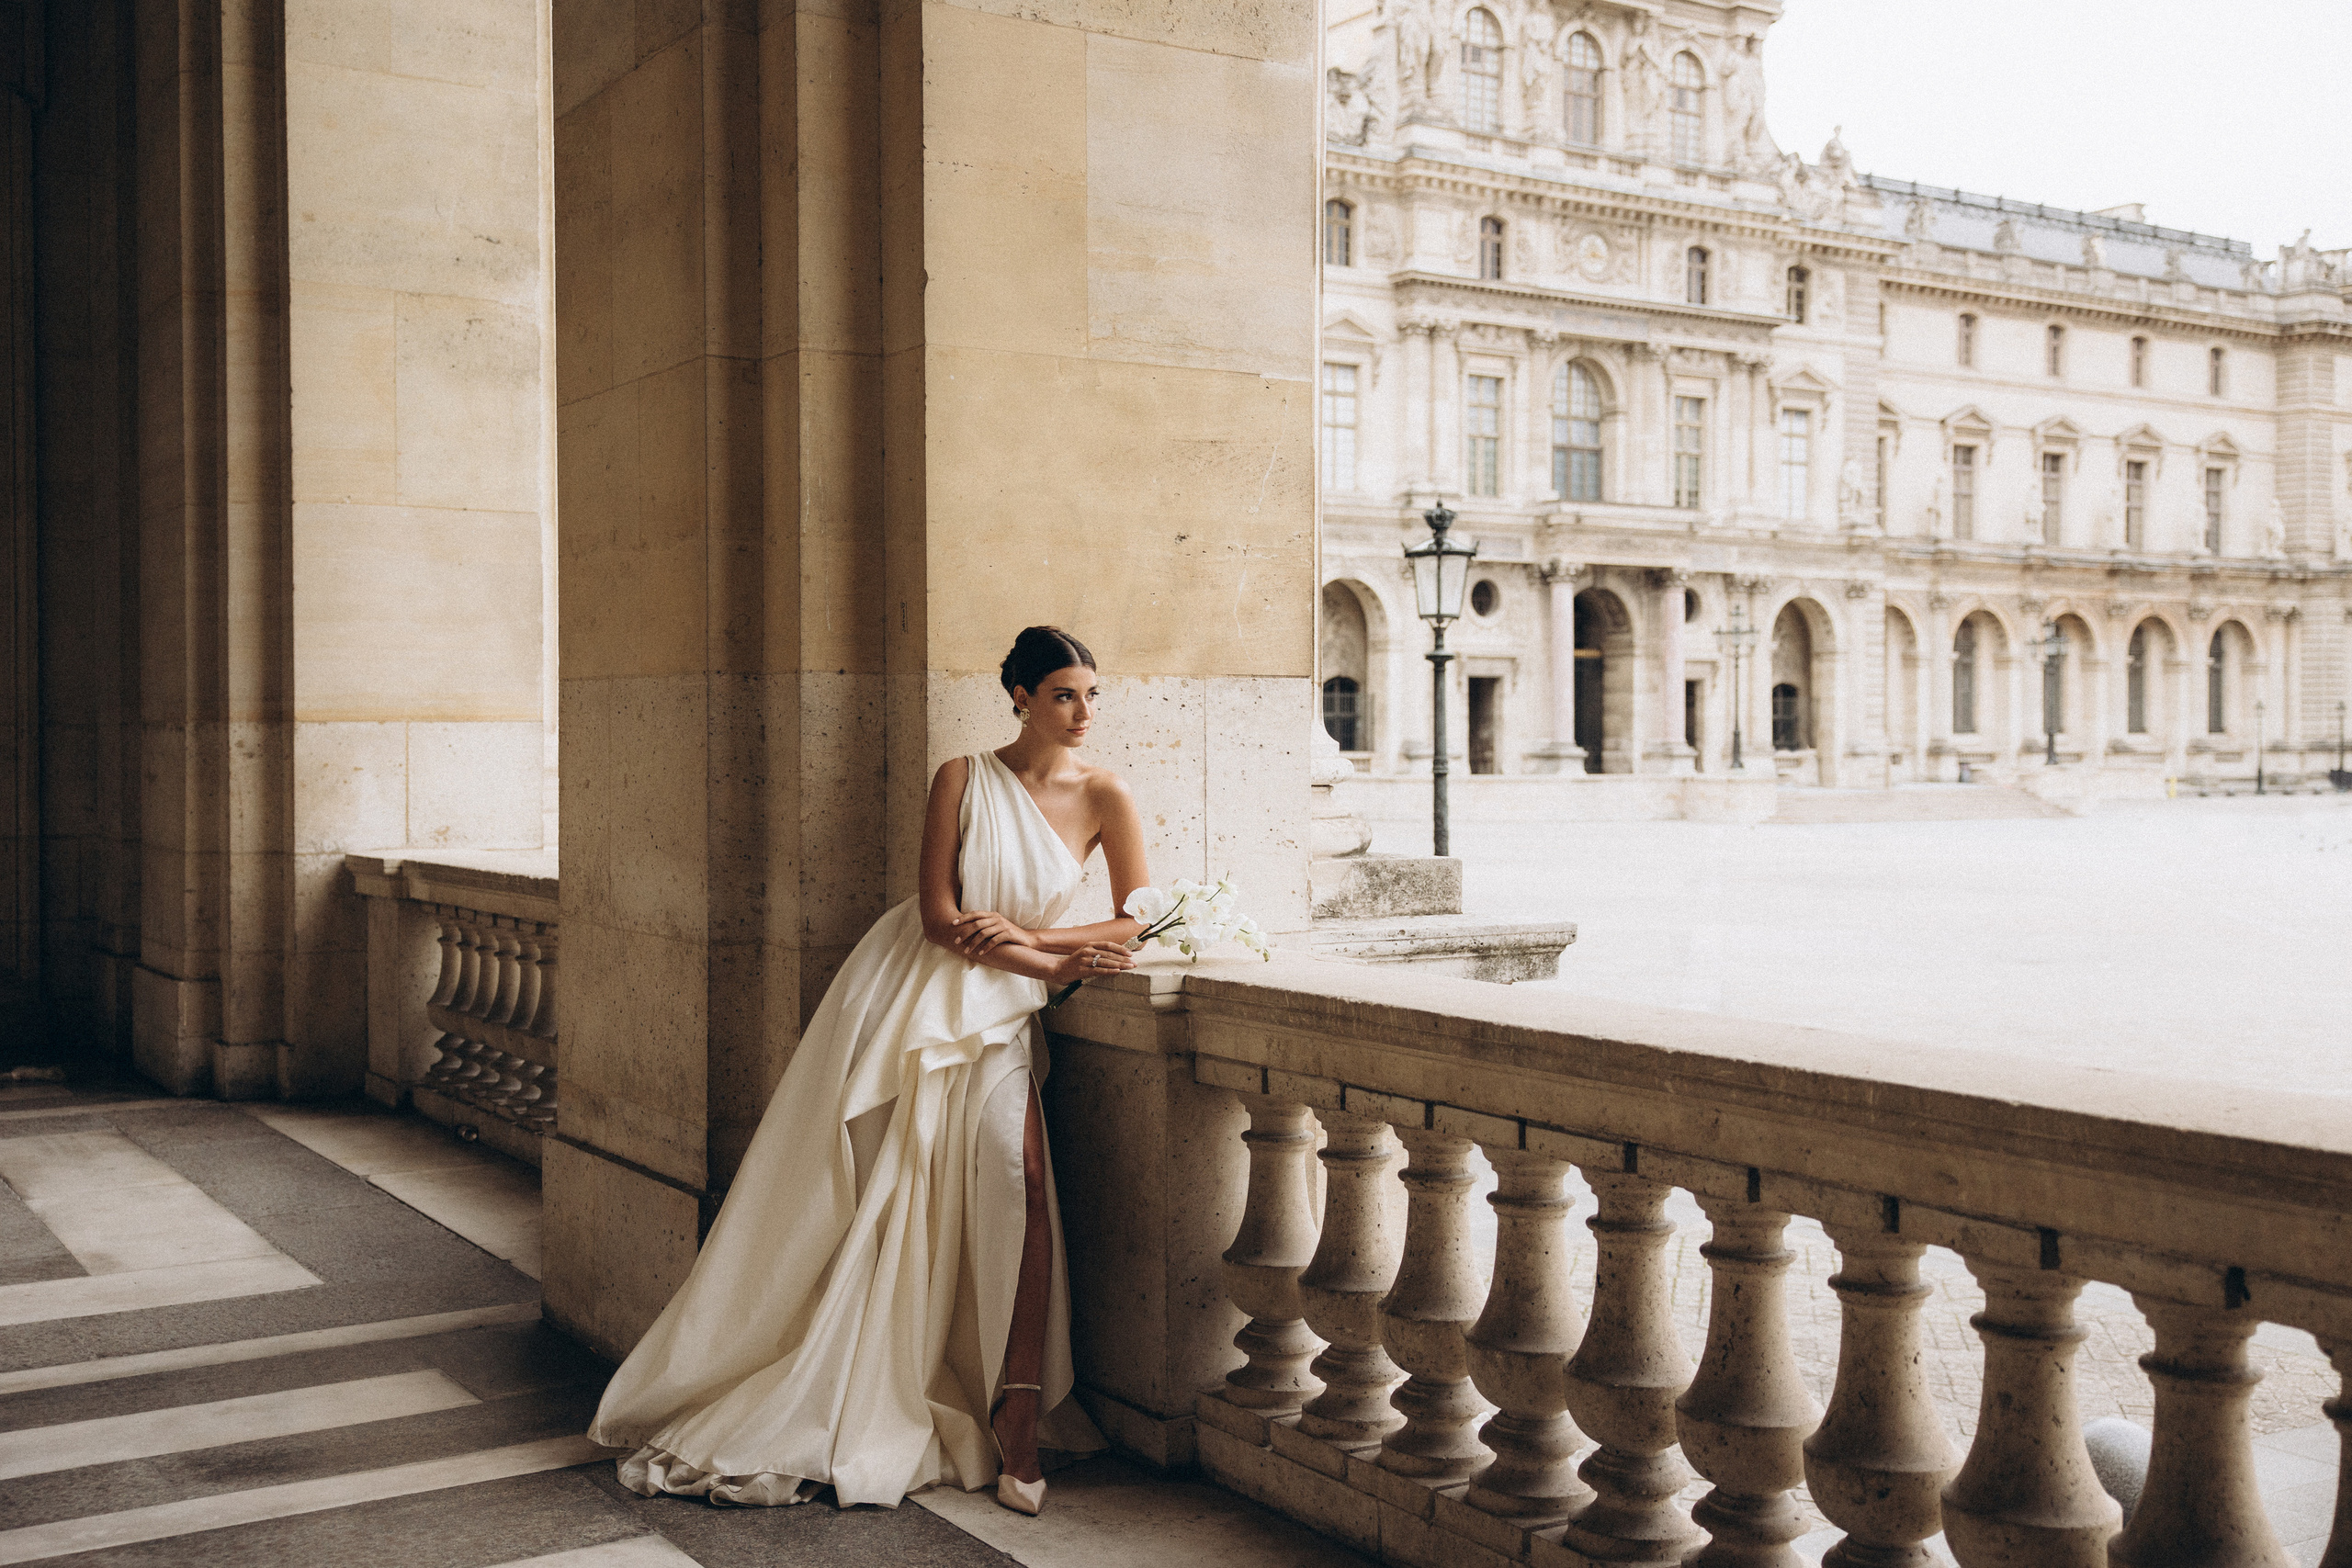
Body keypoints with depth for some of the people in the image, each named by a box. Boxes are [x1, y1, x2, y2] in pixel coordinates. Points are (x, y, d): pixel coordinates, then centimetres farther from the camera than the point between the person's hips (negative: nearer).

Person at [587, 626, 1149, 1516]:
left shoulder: (1104, 797, 1)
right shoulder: (964, 778, -3)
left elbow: (1136, 923, -3)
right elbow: (940, 917, -8)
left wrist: (1023, 934, -13)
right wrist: (1053, 965, -12)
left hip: (997, 1012, 1)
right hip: (910, 997, -1)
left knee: (1017, 1175, -22)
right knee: (858, 1203, -1)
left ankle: (1017, 1426, -15)